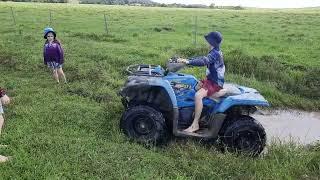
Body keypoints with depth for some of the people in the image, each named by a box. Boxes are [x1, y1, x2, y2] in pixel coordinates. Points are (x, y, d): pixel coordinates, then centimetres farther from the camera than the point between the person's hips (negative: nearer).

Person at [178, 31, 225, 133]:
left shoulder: (215, 53, -20)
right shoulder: (215, 52, 12)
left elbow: (203, 61, -36)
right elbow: (204, 59, 19)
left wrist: (188, 62, -41)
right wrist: (188, 60, 10)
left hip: (215, 83, -11)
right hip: (211, 79, 11)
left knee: (198, 95, -30)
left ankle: (195, 124, -24)